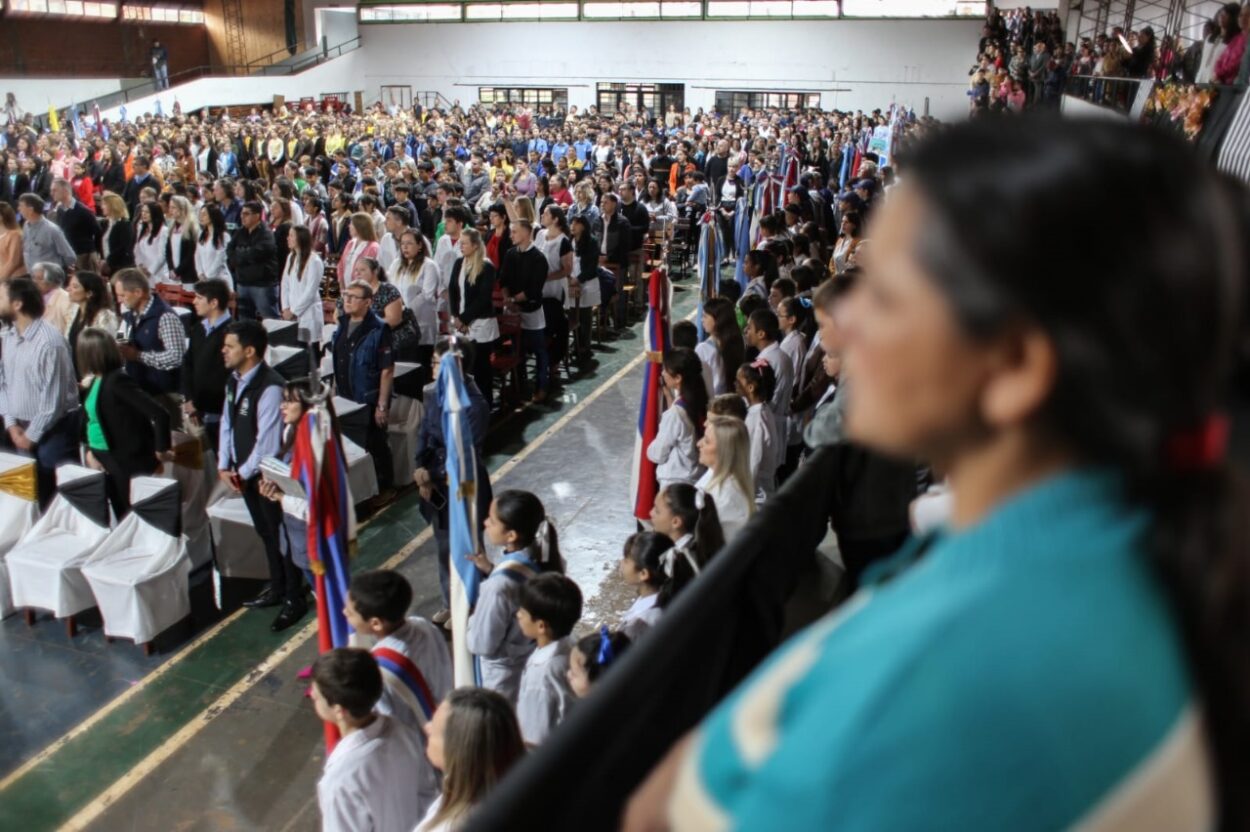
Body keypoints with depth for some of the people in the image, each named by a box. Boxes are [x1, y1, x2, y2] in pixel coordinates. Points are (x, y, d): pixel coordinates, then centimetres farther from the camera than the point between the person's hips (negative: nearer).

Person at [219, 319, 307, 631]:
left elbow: (267, 439, -25)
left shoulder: (270, 387, -25)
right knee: (265, 532, 22)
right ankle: (276, 587, 39)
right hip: (244, 473, 9)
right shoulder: (234, 380, 4)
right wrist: (224, 466, 3)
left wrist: (244, 472, -14)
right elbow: (227, 423, 9)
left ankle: (294, 599, 20)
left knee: (281, 534, 5)